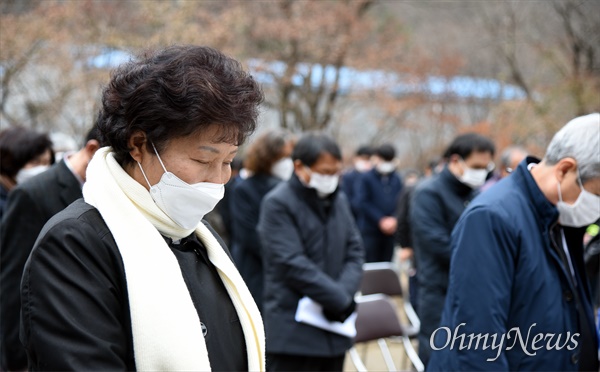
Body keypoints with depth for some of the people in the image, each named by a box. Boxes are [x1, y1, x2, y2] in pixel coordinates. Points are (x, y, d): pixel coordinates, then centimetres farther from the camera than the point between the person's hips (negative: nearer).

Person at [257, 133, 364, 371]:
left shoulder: (339, 201, 13)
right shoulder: (277, 204, -11)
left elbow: (355, 253, 10)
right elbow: (292, 264, -18)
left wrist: (344, 293, -9)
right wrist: (339, 299, -14)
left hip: (334, 328, 7)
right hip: (293, 333, -7)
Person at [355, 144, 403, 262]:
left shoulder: (397, 180, 8)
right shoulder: (367, 178, -3)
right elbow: (362, 203, -8)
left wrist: (394, 219, -12)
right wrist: (381, 220, -13)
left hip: (391, 230, 3)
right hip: (370, 230, -3)